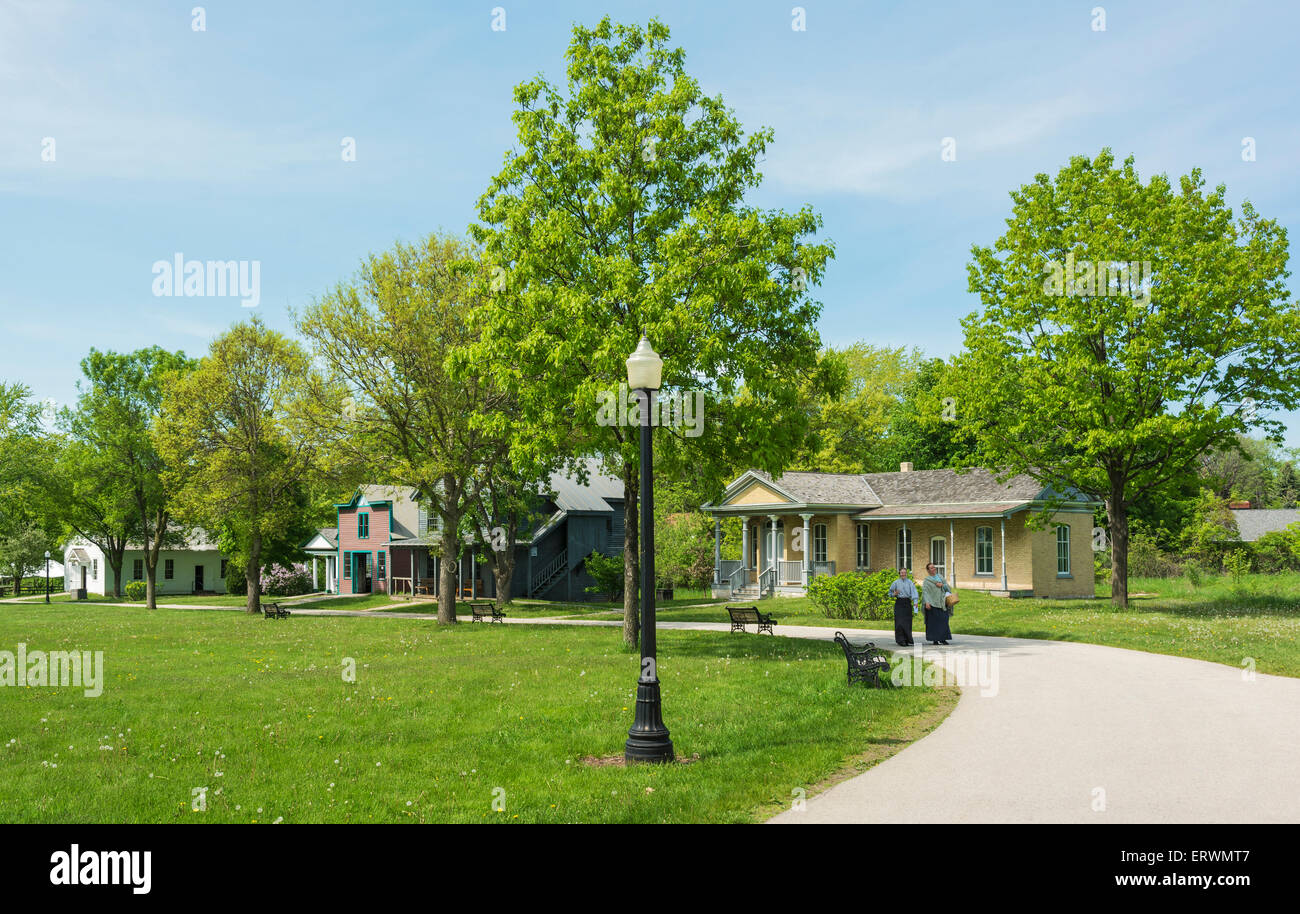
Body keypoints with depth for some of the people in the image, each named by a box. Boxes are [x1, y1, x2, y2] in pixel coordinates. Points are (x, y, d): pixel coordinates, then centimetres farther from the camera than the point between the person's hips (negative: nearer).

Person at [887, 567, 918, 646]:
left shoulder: (910, 582, 5)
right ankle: (901, 640, -4)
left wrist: (915, 602, -24)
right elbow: (890, 593, 18)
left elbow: (913, 592, -8)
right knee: (900, 622, -7)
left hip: (907, 603, 0)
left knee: (907, 622, 2)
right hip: (899, 603, 0)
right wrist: (894, 594, -6)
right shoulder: (896, 583, 8)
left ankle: (907, 640, 11)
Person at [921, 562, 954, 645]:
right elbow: (925, 592, -9)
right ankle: (935, 639, 3)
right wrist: (927, 602, -21)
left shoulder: (940, 576, 14)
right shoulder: (927, 581, 1)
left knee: (943, 621, 3)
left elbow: (948, 587, 12)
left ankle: (943, 639, 9)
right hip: (933, 603, -4)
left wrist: (942, 585, -9)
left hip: (942, 603, 4)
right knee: (934, 622, -3)